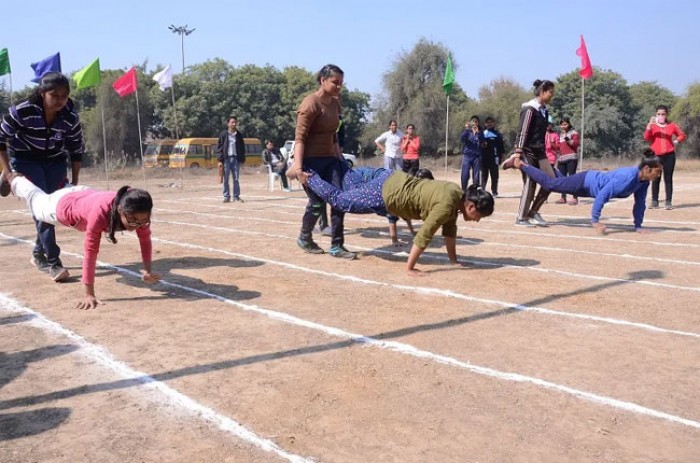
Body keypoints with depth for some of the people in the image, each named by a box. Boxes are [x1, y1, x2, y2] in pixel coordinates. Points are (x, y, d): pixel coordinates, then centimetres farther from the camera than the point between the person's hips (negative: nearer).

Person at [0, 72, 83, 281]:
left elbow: (76, 151, -3)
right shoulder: (22, 111, -24)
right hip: (25, 161, -3)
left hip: (55, 162, 3)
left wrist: (74, 183, -3)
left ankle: (39, 253, 21)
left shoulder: (71, 118, -16)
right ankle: (52, 261, -17)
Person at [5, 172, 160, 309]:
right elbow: (90, 252, -45)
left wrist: (148, 270, -31)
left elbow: (145, 240, -23)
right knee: (36, 198, 32)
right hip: (62, 205, -3)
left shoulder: (138, 213, -38)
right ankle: (15, 179, 60)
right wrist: (89, 294, -43)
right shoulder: (101, 212, -52)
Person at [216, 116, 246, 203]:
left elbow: (242, 148, 13)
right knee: (225, 179, 1)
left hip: (236, 159, 2)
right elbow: (219, 147, 0)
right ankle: (226, 196, 8)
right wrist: (220, 160, -8)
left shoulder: (239, 135, 10)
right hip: (226, 159, -2)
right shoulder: (223, 134, 2)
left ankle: (236, 196, 9)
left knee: (236, 179, 4)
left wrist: (242, 160, 6)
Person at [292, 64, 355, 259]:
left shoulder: (335, 103, 9)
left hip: (329, 158, 8)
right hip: (311, 160, -7)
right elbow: (299, 138, -21)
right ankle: (304, 239, 23)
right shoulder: (310, 103, -16)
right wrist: (298, 167, -29)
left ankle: (337, 246, 5)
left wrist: (339, 156, 20)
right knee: (316, 202, -3)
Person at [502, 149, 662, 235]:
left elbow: (640, 203, 3)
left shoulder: (644, 181, -11)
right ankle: (518, 163, 16)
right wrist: (595, 221, -35)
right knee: (549, 183, 5)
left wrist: (638, 225, 2)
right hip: (586, 182, -7)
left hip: (592, 184, 7)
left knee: (553, 183, 20)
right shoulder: (627, 176, -37)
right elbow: (603, 195, -38)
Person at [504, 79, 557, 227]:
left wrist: (543, 149, 17)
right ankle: (521, 218, 4)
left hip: (539, 151, 8)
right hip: (527, 152, -8)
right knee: (530, 184, -6)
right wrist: (518, 154, -21)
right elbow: (522, 132, -17)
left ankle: (533, 212, 13)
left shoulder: (544, 110, 13)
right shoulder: (530, 109, -12)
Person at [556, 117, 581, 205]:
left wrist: (567, 139, -23)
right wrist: (558, 159, 19)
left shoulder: (573, 133, 2)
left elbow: (576, 143, -12)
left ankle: (575, 198, -14)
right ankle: (563, 198, 10)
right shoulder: (560, 134, 22)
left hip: (571, 158, -7)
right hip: (561, 159, 7)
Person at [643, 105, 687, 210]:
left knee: (668, 179, 0)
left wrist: (676, 141, 2)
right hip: (656, 156, -1)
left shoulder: (672, 125, 8)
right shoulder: (652, 125, 5)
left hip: (669, 155, 1)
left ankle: (668, 202, 1)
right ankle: (654, 201, 5)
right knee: (656, 179, 0)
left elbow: (682, 135, 19)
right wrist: (649, 125, -22)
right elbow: (646, 137, -12)